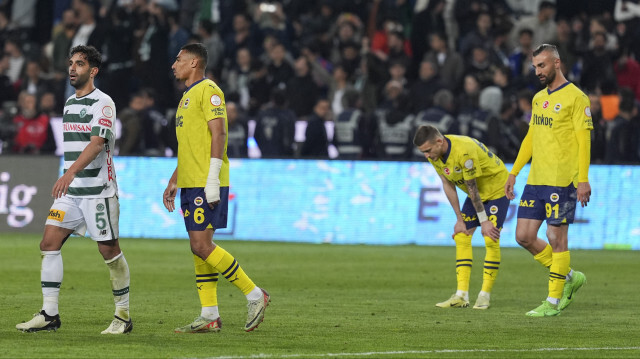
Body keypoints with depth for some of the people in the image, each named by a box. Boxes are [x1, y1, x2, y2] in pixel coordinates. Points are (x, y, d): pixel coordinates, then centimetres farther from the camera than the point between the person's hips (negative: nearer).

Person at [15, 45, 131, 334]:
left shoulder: (102, 103, -10)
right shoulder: (69, 103, 16)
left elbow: (96, 143, -23)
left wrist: (70, 173, -34)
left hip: (98, 190, -7)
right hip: (71, 191, 7)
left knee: (109, 250, -2)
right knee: (49, 242, -4)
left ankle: (123, 316, 10)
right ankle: (49, 314, -2)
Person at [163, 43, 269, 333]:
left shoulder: (208, 91, -9)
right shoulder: (187, 96, 21)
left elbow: (218, 134, -17)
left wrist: (212, 179, -23)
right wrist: (173, 182, 25)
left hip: (207, 183, -10)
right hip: (191, 183, 10)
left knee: (202, 246, -14)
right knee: (199, 247, 6)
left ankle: (254, 295, -5)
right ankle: (209, 316, 7)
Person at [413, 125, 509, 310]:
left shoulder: (464, 151, -35)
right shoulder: (434, 154, -11)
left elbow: (472, 188, -27)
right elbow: (448, 185, -3)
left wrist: (484, 221, -19)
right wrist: (460, 219, -3)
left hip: (496, 188, -8)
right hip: (476, 193, 8)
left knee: (491, 241, -14)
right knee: (461, 237, -3)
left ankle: (485, 295, -5)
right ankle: (462, 295, -6)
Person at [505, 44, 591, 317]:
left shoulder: (575, 97, -8)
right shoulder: (538, 98, 16)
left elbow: (584, 140, -11)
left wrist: (583, 179, -18)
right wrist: (514, 173, 19)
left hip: (561, 181, -8)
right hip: (535, 180, 8)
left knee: (557, 239, -4)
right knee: (524, 236, 5)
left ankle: (553, 302, 4)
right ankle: (569, 277, 20)